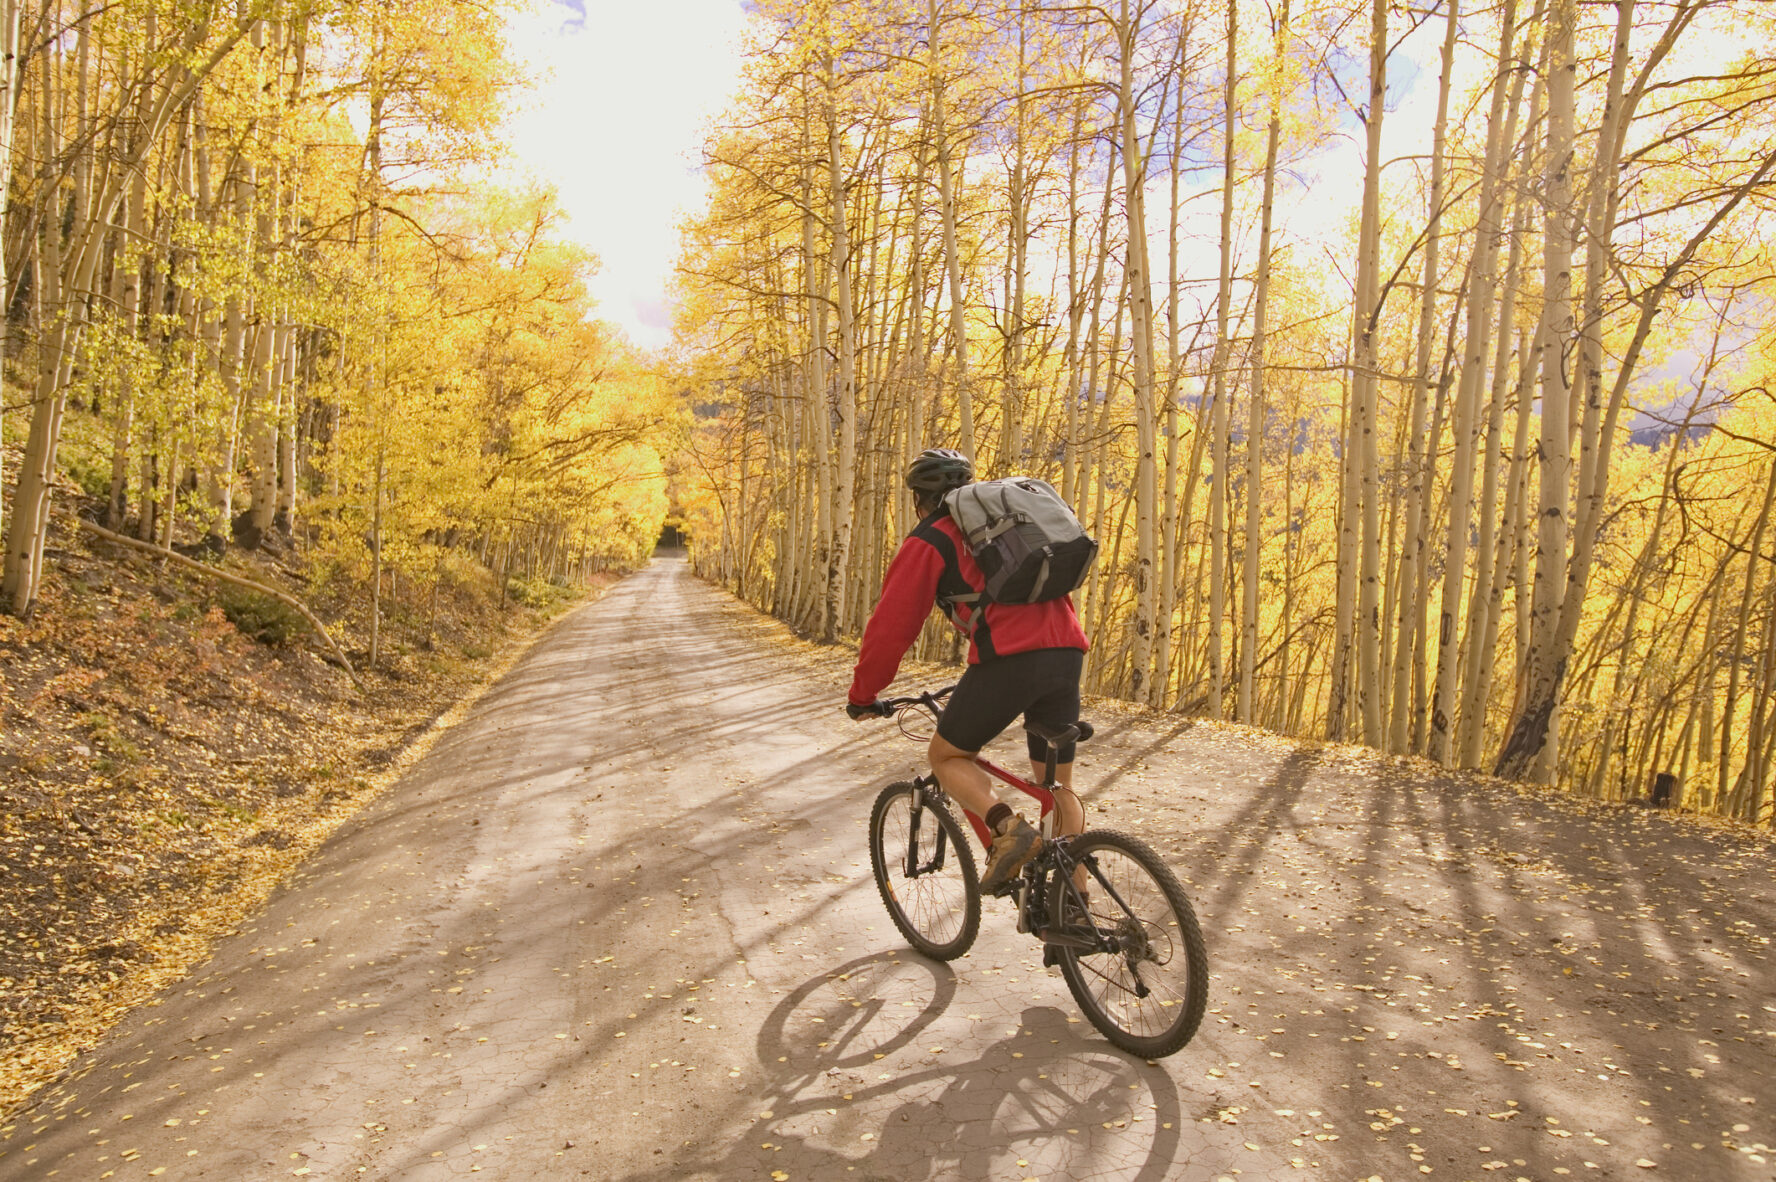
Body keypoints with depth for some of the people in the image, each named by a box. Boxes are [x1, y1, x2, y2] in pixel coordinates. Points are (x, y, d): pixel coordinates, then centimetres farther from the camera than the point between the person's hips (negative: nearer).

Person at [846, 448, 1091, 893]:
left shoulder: (929, 541, 9)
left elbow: (890, 626, 8)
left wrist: (861, 696, 21)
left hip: (1009, 657, -6)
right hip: (1068, 650, 6)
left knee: (947, 757, 14)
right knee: (1059, 784, 18)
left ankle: (1009, 828, -10)